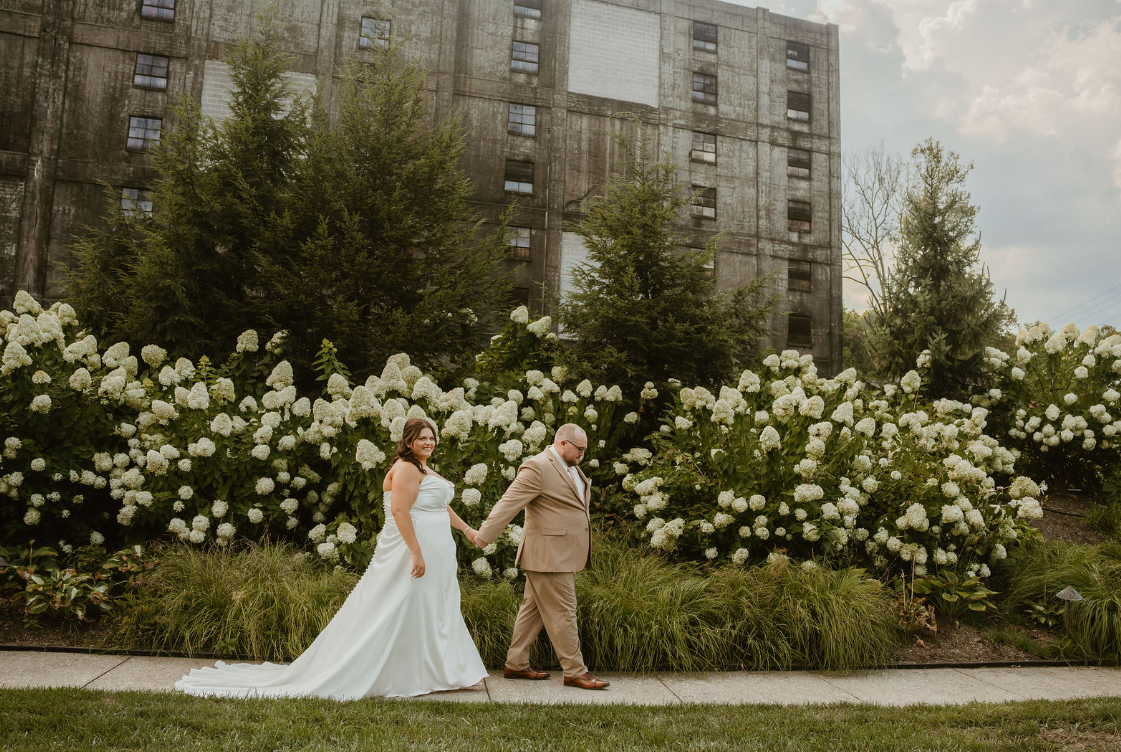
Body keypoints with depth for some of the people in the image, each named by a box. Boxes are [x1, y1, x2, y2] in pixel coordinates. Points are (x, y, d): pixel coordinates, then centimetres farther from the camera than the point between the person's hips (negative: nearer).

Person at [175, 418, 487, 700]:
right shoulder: (406, 469, -15)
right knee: (392, 615, -4)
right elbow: (399, 511, -24)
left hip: (435, 555, 10)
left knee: (429, 613, 14)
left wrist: (467, 530, 28)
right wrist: (416, 553, -28)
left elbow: (441, 505, 27)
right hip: (411, 551, -10)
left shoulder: (424, 470, 18)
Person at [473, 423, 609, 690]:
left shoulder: (571, 467, 15)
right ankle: (575, 672, 8)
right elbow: (508, 504, -21)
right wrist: (483, 537, -24)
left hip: (563, 554, 10)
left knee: (533, 608, 15)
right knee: (562, 613, -2)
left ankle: (515, 665, 24)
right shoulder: (538, 467, -16)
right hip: (549, 555, -10)